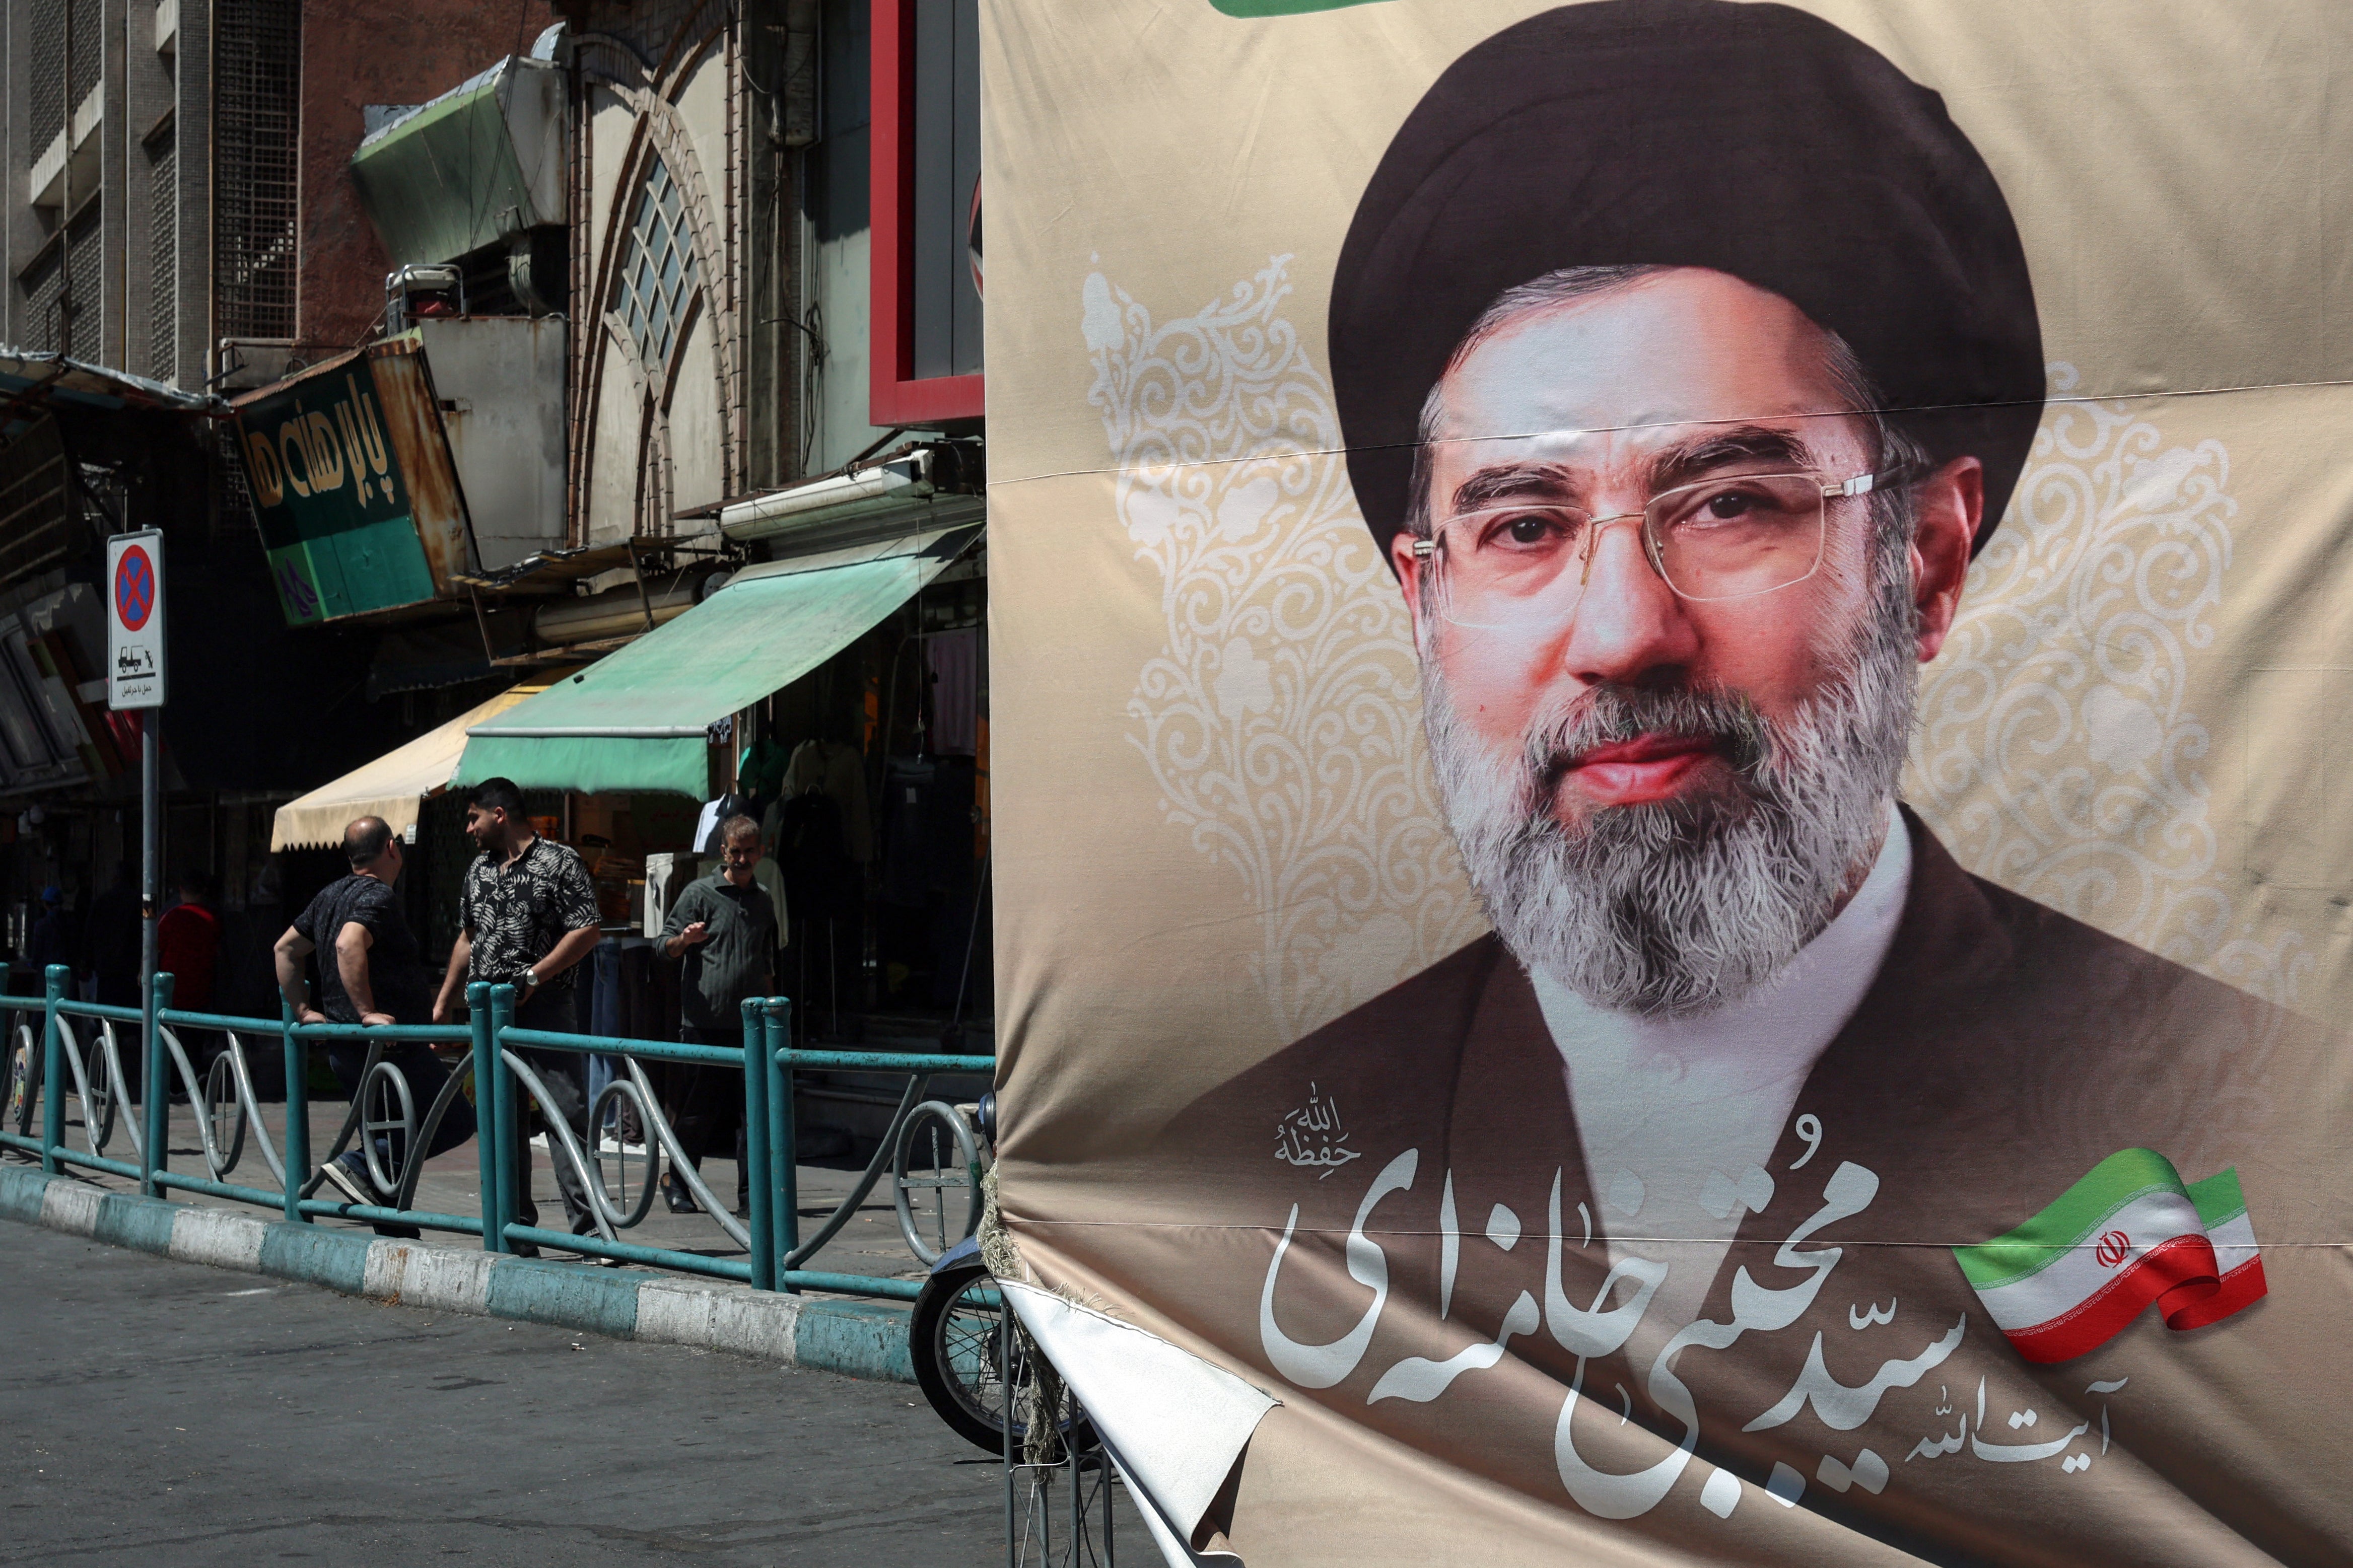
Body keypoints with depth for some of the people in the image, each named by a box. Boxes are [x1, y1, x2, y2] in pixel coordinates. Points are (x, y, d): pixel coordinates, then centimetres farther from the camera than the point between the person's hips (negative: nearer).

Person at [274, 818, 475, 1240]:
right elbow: (349, 945, -30)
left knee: (389, 1145, 14)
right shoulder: (378, 897, -13)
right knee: (457, 1120, -2)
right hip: (391, 1045, -9)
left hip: (343, 1049, 9)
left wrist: (303, 1009, 22)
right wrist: (367, 1012, -28)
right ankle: (359, 1165, -12)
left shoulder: (330, 896, 16)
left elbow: (286, 949, 23)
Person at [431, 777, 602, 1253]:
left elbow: (587, 933, -9)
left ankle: (588, 1229, -9)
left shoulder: (560, 862, -3)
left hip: (546, 1008, -6)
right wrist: (442, 1005, 22)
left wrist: (533, 977, -15)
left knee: (567, 1115, -10)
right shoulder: (479, 869, 17)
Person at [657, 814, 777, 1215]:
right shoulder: (700, 893, 2)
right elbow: (666, 946, 0)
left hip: (750, 1026, 4)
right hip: (705, 1023, -4)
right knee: (697, 1110, 0)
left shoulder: (764, 901, 16)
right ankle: (677, 1182, 17)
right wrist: (686, 938, -21)